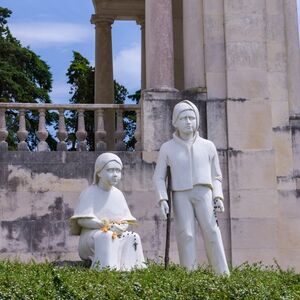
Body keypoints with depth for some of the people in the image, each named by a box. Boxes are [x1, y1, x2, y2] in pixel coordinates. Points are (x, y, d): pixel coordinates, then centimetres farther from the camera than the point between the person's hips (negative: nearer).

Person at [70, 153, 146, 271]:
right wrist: (106, 225, -22)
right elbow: (82, 220, -14)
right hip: (92, 236, -5)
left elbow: (126, 220, 11)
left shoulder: (118, 194, 12)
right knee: (106, 236, -36)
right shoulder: (90, 193, -4)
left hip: (116, 234, 5)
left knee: (133, 237, -21)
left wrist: (120, 227, -14)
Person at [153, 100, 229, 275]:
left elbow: (216, 176, 15)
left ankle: (223, 274, -8)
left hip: (203, 193, 0)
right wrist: (162, 199, -4)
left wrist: (218, 196, 1)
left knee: (211, 231, -9)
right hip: (180, 195, 0)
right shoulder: (167, 148, 8)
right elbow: (159, 177, 9)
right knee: (186, 235, -7)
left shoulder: (208, 146, 10)